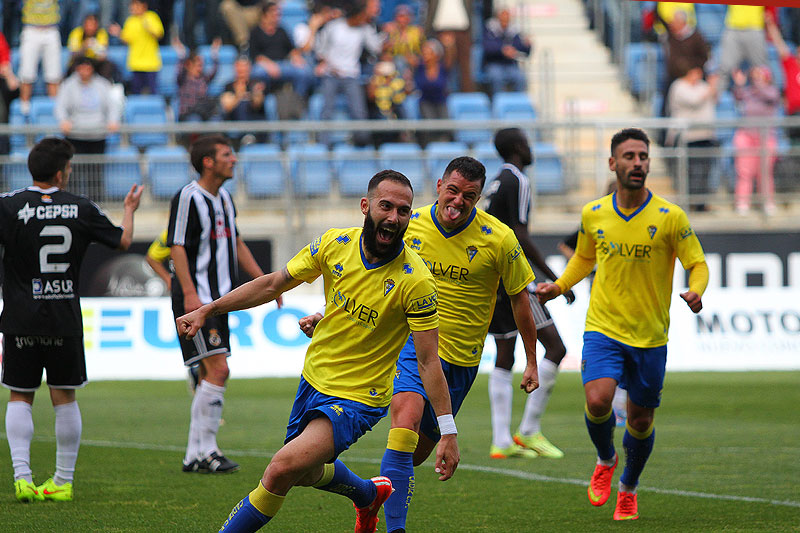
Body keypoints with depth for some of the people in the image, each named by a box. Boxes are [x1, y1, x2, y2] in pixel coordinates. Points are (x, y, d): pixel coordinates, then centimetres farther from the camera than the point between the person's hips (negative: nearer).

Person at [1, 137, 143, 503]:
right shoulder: (81, 209, -1)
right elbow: (122, 241, 11)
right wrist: (129, 210, 29)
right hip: (65, 318, 1)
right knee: (64, 398, 9)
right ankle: (63, 481, 12)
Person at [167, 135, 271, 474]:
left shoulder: (224, 199, 16)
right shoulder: (188, 198, -11)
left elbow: (236, 244, 26)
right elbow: (177, 247, -16)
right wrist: (189, 293, -25)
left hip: (218, 300, 9)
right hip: (195, 299, -9)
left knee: (209, 376, 8)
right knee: (218, 370, -15)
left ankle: (195, 455, 11)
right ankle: (206, 449, -10)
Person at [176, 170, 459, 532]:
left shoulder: (416, 281, -22)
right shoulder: (335, 244, -8)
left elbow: (428, 360, -17)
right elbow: (273, 284, 5)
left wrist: (448, 432, -20)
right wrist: (207, 311, 3)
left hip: (358, 399, -6)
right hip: (313, 380, 6)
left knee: (283, 469, -24)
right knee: (305, 472, 27)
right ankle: (370, 494, 56)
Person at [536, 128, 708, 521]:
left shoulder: (670, 217, -7)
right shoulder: (593, 215, 1)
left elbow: (698, 264, -2)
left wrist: (696, 292, -24)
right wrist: (558, 286, 4)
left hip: (650, 337, 0)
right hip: (603, 329, 0)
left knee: (641, 421, 9)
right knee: (598, 401, -23)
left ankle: (628, 488, 38)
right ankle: (605, 460, 10)